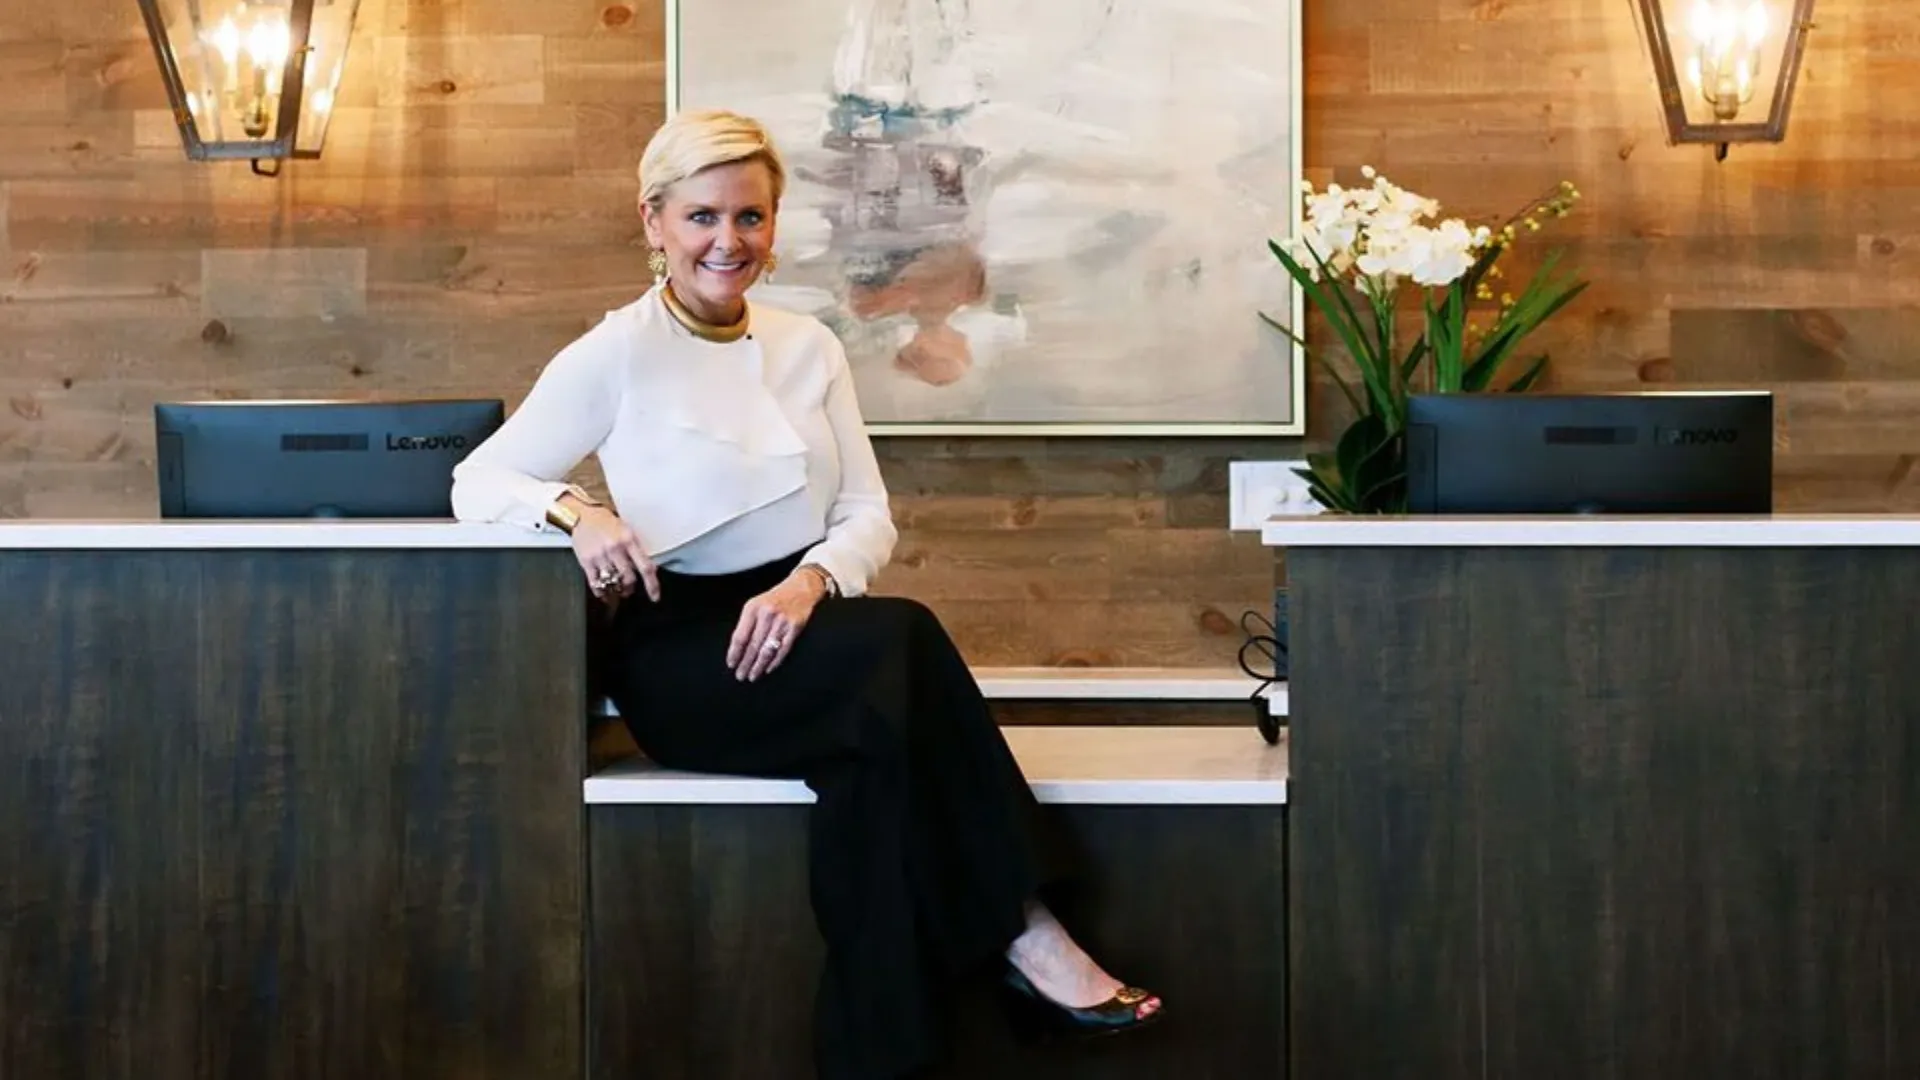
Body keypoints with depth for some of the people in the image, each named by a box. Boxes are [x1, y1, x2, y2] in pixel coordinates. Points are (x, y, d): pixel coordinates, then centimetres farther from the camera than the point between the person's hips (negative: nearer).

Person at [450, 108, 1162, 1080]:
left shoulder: (809, 347, 12)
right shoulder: (615, 356, -1)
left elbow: (870, 515, 8)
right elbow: (475, 484, -2)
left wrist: (812, 579, -15)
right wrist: (573, 508, -24)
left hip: (800, 628, 4)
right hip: (682, 652, -4)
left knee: (881, 712, -33)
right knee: (902, 641, -32)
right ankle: (1021, 931, -26)